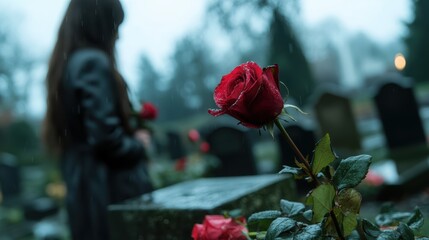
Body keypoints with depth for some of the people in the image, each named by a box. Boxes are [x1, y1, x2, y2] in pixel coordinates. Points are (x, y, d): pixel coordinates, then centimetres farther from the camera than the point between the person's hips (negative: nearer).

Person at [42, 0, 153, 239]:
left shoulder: (66, 65, 12)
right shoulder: (93, 62, -15)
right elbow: (106, 137, -22)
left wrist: (131, 135, 6)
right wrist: (138, 145, -4)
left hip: (83, 190, 9)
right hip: (112, 191, -9)